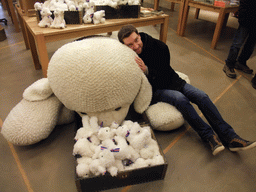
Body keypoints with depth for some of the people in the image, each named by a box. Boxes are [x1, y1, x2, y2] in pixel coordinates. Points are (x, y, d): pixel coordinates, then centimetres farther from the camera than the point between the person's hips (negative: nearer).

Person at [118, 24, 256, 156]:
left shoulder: (159, 47, -13)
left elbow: (165, 76, -12)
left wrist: (147, 70, -28)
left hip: (171, 81, 4)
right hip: (155, 90, -4)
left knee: (201, 96, -12)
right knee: (180, 99, -31)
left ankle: (229, 137, -6)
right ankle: (209, 136, -19)